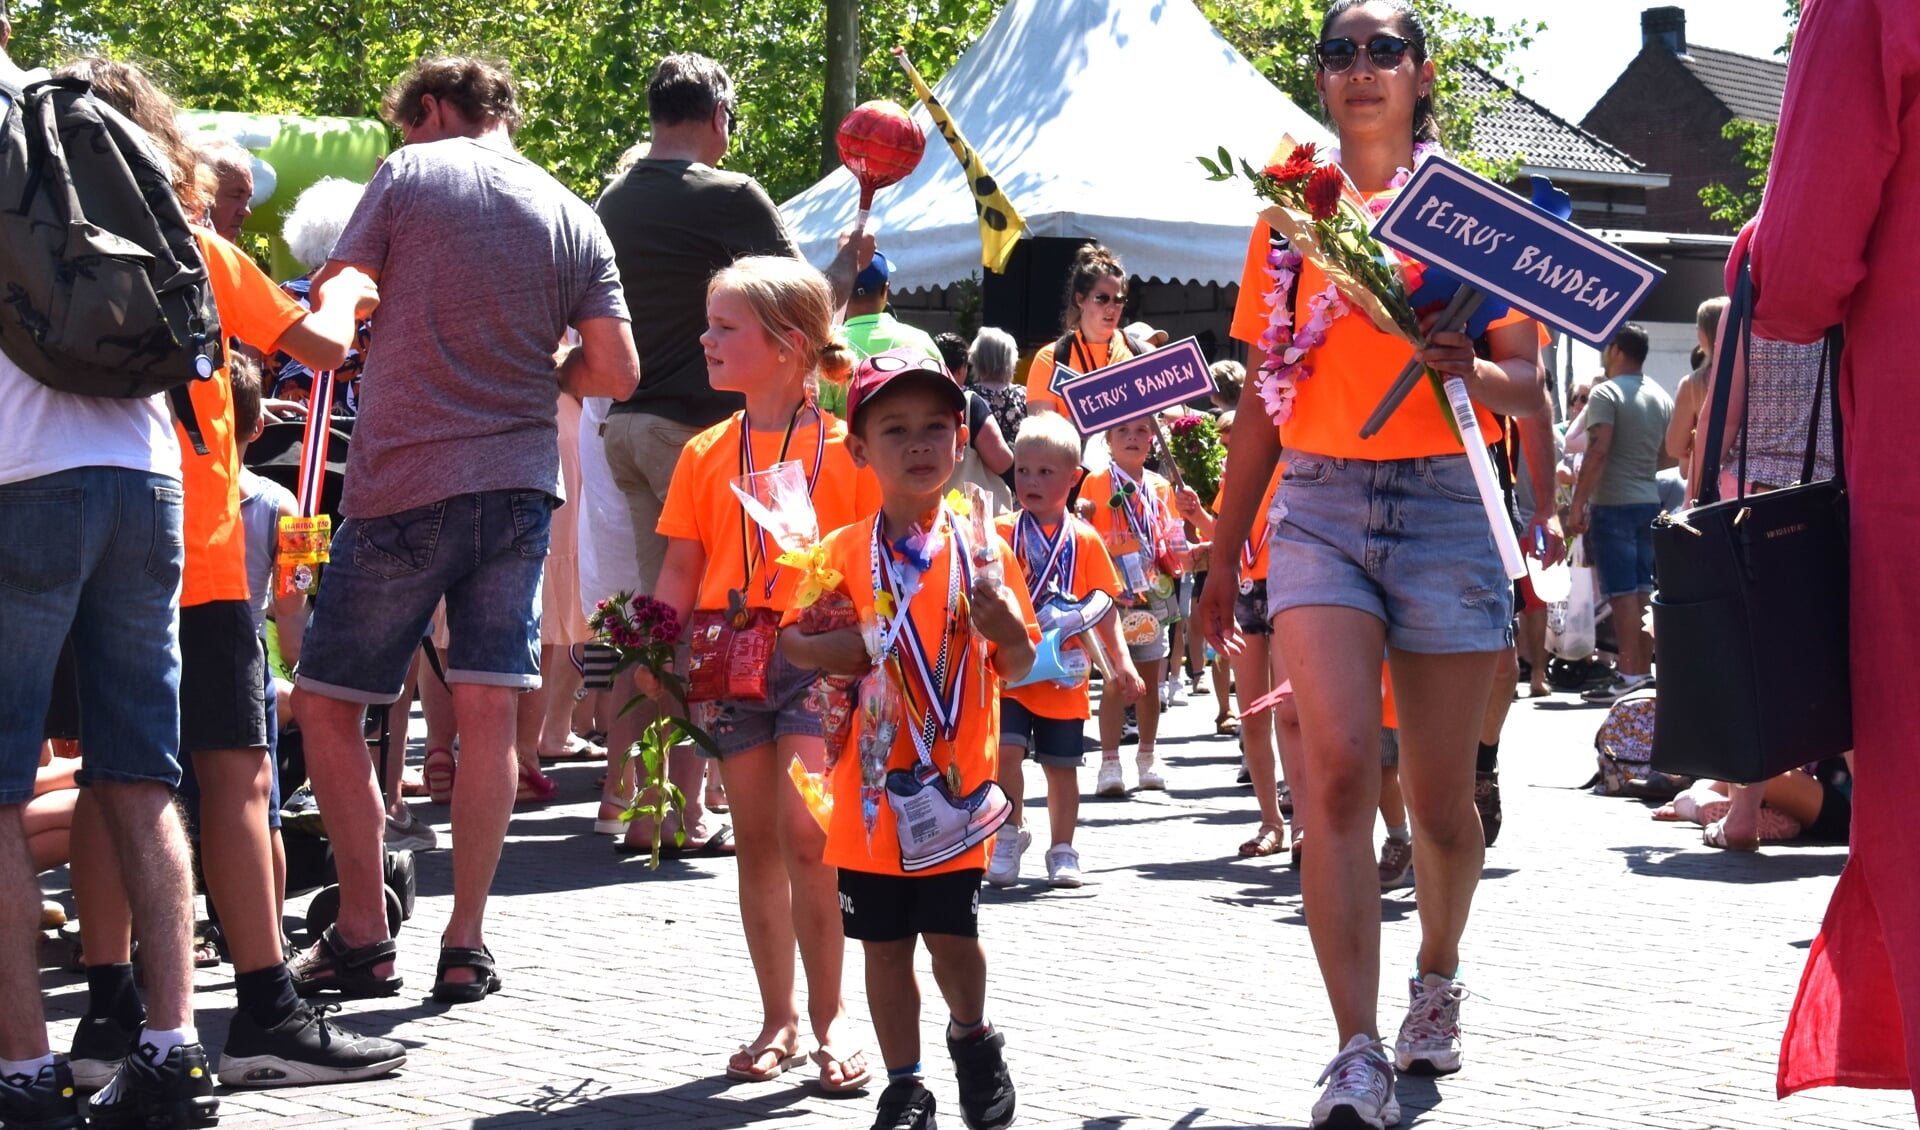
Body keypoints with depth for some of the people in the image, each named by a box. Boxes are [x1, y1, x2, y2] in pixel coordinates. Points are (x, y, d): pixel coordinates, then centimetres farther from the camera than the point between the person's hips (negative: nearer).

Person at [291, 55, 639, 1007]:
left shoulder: (408, 176, -2)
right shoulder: (574, 219, 8)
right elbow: (616, 372, 4)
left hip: (402, 483, -4)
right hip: (519, 479, 4)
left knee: (327, 704, 7)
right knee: (487, 710, 3)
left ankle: (363, 937, 6)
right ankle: (466, 946, 3)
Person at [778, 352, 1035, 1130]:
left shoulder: (981, 551, 2)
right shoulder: (843, 552, 2)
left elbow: (1017, 668, 2)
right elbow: (793, 644, -4)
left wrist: (1008, 630, -17)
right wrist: (863, 647, -20)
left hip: (955, 786, -1)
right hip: (873, 788, 1)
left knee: (953, 935, -1)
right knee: (885, 944, 6)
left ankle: (973, 1038, 28)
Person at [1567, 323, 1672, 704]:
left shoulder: (1606, 394, -11)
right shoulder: (1661, 397, 12)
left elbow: (1598, 452, -20)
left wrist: (1577, 505, -18)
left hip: (1613, 504, -7)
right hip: (1650, 502, 7)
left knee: (1622, 593, -7)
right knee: (1642, 591, 10)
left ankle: (1629, 674, -8)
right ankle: (1645, 670, 12)